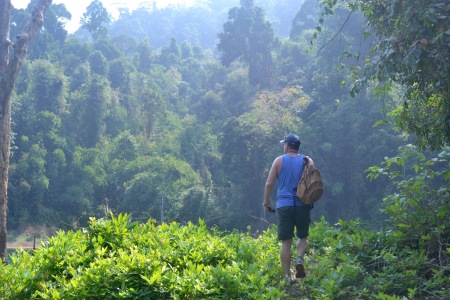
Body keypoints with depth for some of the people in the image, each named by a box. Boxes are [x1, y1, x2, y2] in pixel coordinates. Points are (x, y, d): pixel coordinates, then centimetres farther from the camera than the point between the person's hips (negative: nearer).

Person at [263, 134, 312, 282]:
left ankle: (287, 275, 3)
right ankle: (299, 259, -10)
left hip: (284, 205, -1)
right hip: (303, 205, 1)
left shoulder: (279, 160, 2)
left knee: (286, 242, 4)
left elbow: (269, 183, -2)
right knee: (303, 237, 18)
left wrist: (266, 201, 11)